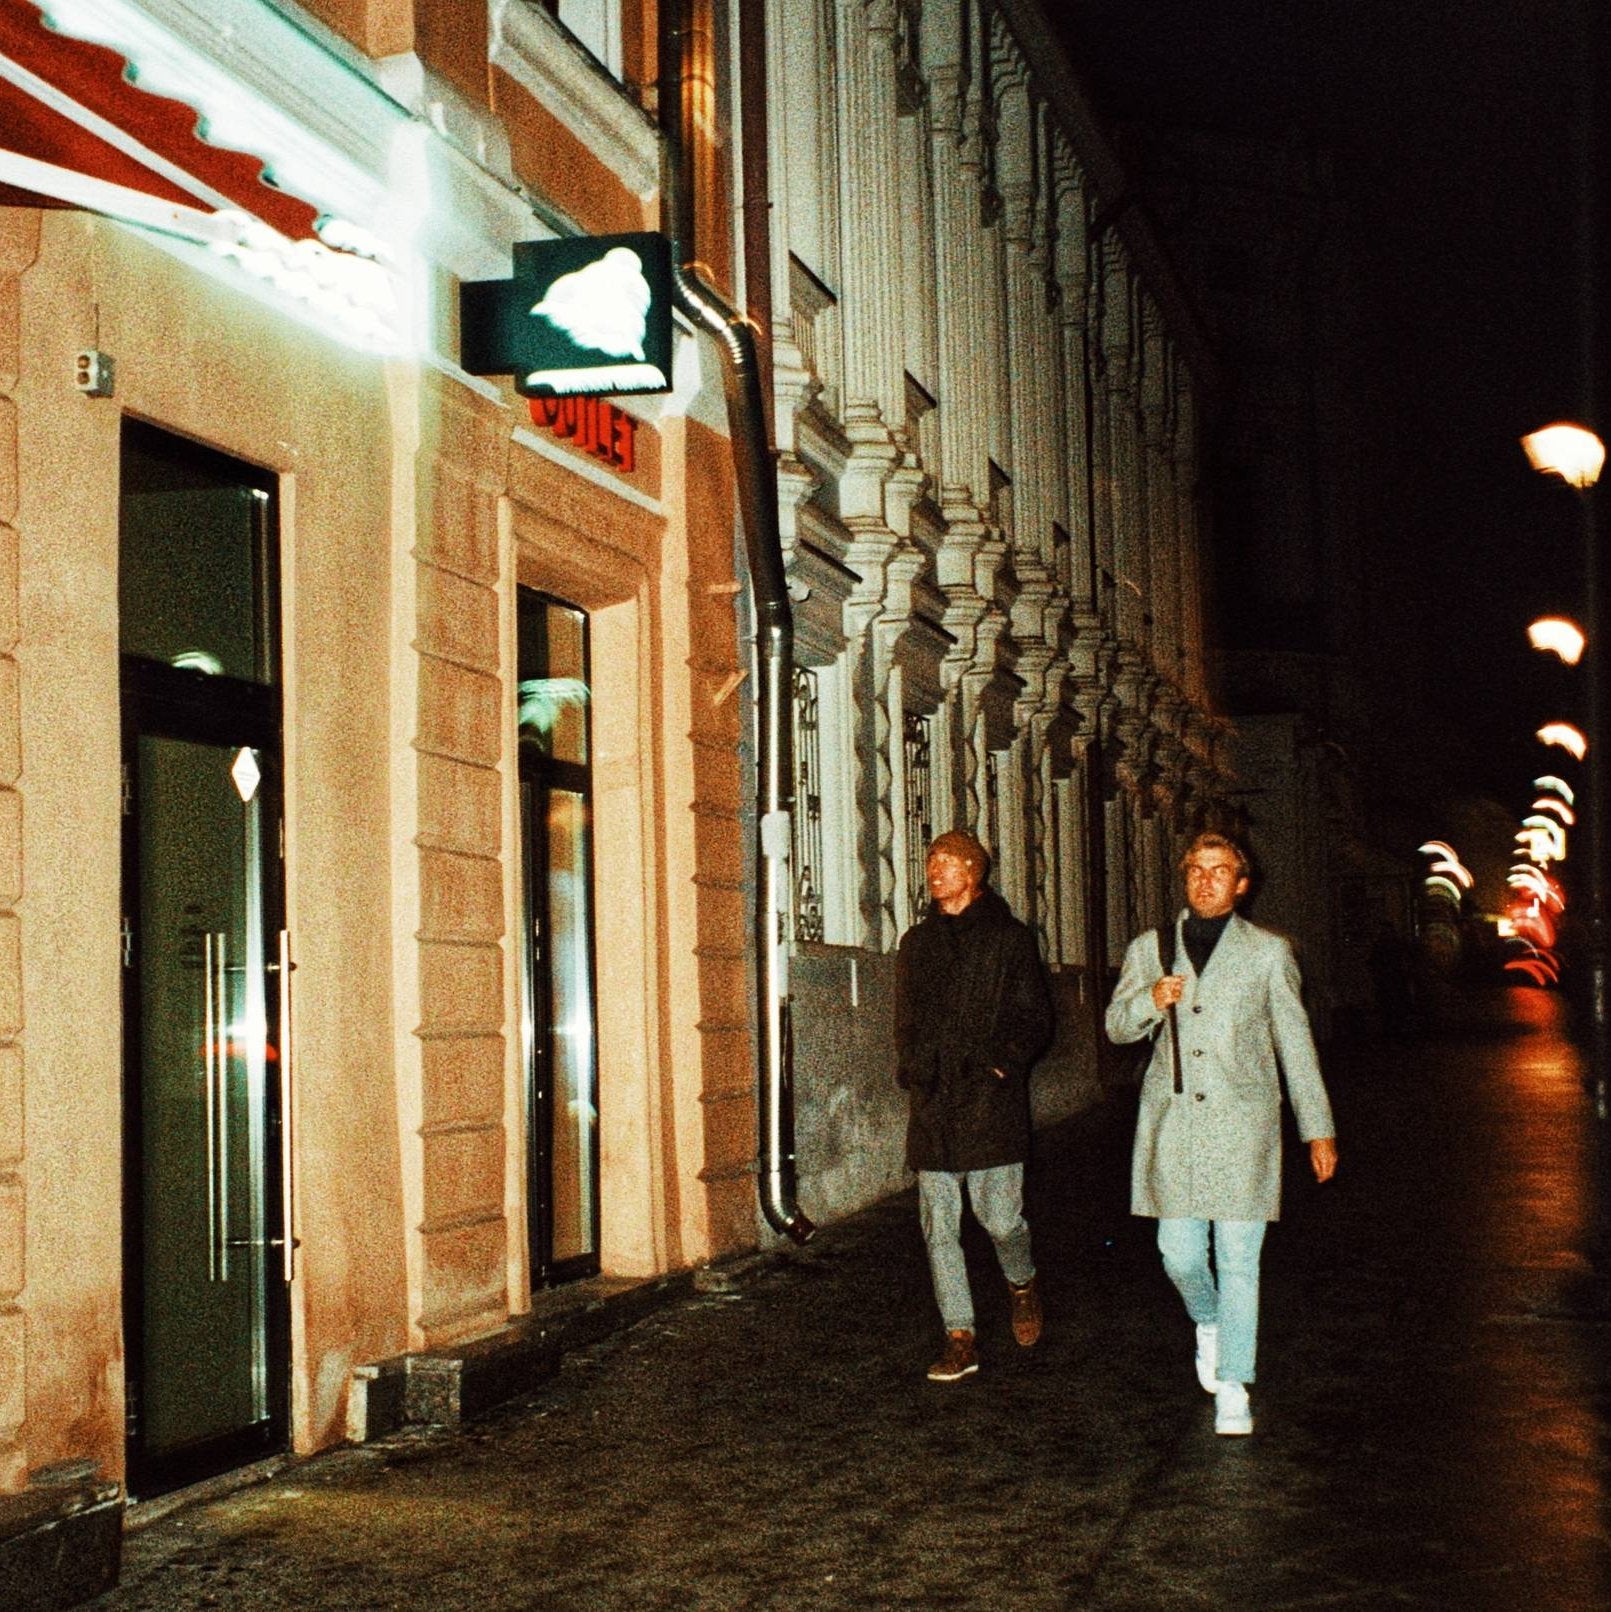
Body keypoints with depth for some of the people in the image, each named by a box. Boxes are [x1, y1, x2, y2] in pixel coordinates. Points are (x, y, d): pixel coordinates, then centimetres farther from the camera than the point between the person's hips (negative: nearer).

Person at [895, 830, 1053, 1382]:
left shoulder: (1008, 937, 3)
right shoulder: (917, 942, 17)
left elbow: (1033, 1019, 0)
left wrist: (1001, 1063, -13)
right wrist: (911, 1068, 7)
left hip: (989, 1100, -4)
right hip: (932, 1106, 4)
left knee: (1001, 1218, -5)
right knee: (938, 1229, 2)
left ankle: (1021, 1283, 28)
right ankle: (960, 1340, 9)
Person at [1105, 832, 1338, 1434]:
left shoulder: (1268, 952, 7)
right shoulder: (1149, 949, 12)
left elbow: (1294, 1042, 8)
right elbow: (1117, 1026, 11)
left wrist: (1318, 1128, 7)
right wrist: (1151, 999, -12)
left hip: (1242, 1122, -2)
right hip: (1172, 1122, 2)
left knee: (1239, 1259, -3)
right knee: (1178, 1252, 3)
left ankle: (1233, 1387, 5)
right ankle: (1208, 1324, 35)